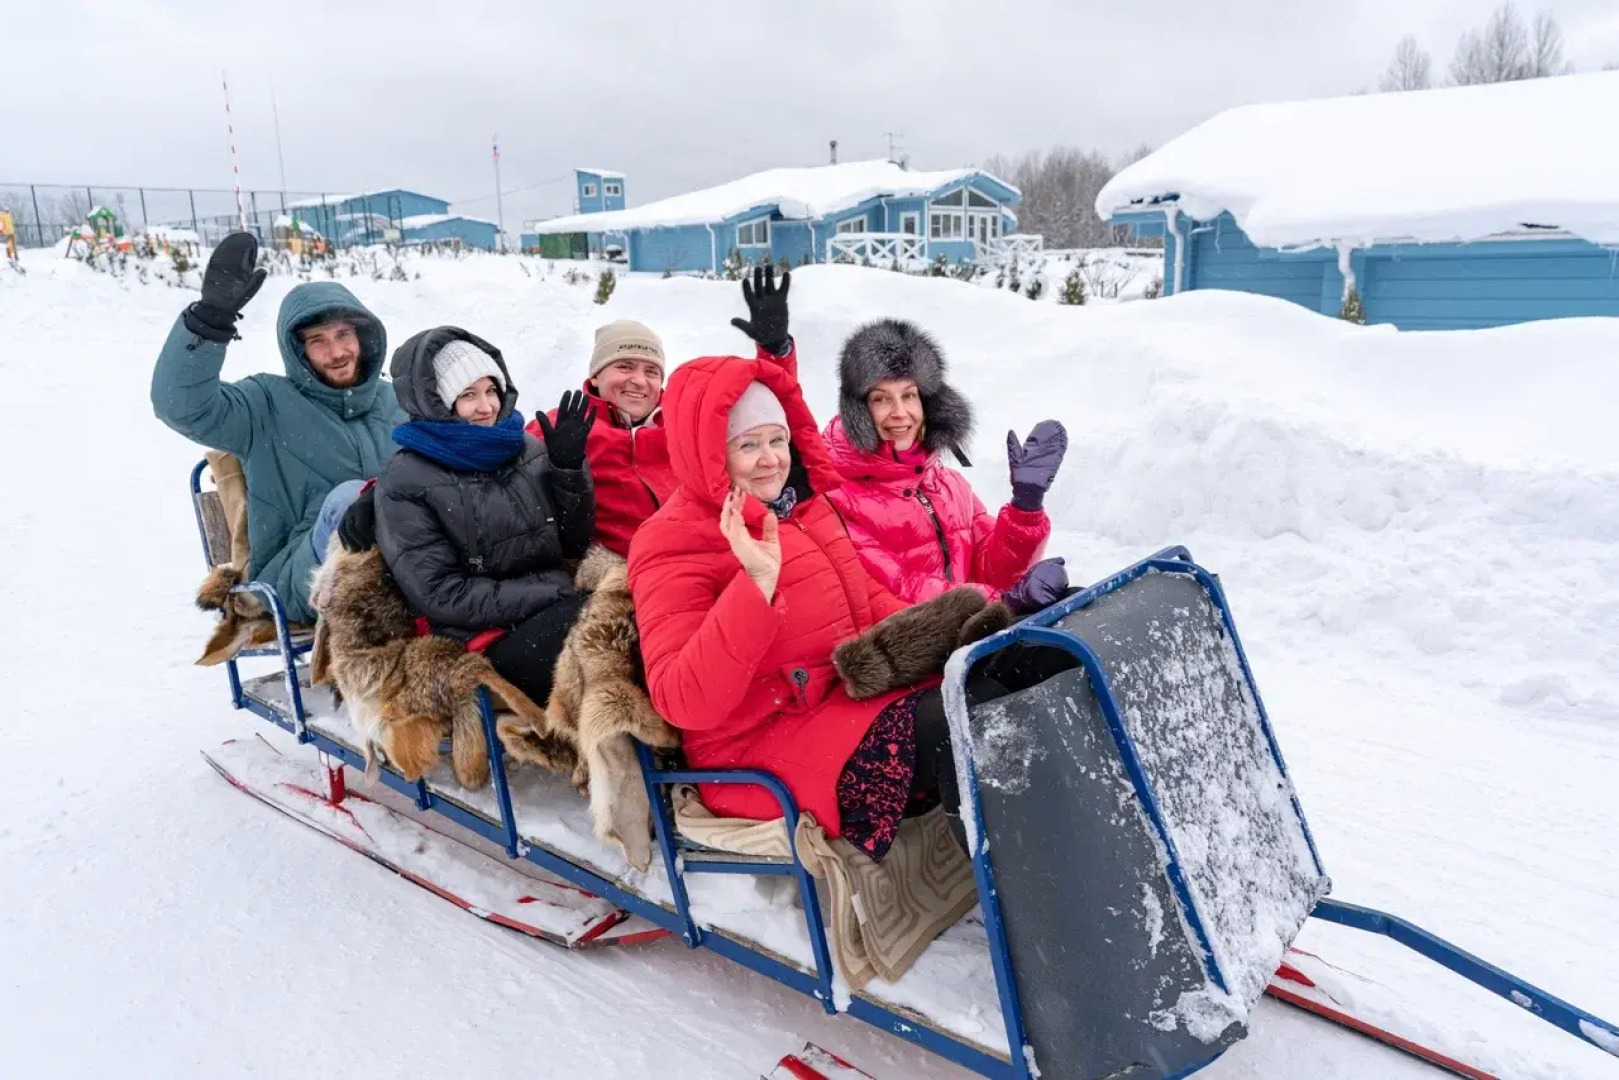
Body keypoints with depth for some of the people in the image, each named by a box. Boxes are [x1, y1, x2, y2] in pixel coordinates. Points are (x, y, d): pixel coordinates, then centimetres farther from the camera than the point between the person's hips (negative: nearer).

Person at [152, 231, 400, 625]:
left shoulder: (390, 401, 17)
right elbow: (181, 404, -13)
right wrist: (211, 316, -26)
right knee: (350, 496, -33)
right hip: (298, 579, -4)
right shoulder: (269, 405, 4)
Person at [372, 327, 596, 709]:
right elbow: (439, 595, -9)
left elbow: (575, 545, 13)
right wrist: (550, 594, -15)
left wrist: (569, 467, -2)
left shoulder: (528, 449, 11)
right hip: (488, 640, -5)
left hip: (557, 615, 5)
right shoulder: (404, 483, -2)